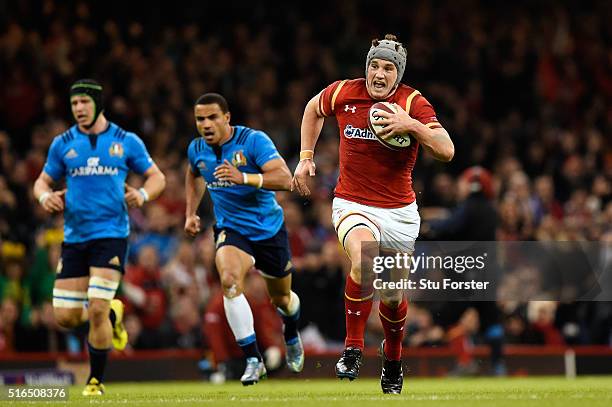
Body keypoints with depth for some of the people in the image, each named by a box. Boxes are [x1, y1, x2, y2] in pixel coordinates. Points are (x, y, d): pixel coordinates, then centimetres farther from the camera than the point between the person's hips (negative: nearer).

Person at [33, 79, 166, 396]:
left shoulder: (126, 142, 2)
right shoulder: (63, 144, 7)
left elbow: (157, 177, 10)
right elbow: (42, 181, 15)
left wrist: (143, 194, -12)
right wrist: (45, 196, -8)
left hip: (111, 235, -3)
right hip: (74, 236, 3)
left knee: (96, 310, -15)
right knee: (65, 317, 0)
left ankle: (96, 381, 3)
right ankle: (112, 314, 33)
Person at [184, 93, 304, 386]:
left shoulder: (253, 141, -19)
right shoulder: (197, 150, -3)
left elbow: (285, 178, -31)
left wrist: (243, 178, -44)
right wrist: (191, 213, 13)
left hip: (268, 228, -2)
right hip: (231, 229, 2)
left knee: (281, 298, 15)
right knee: (229, 280, -30)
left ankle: (291, 335, 54)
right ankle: (253, 360, -27)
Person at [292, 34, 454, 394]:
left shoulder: (413, 103, -11)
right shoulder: (343, 93, -6)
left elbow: (446, 151, -22)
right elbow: (313, 109, 18)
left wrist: (411, 125, -35)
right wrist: (306, 157, 13)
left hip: (400, 211, 1)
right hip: (353, 204, -1)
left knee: (394, 295, 10)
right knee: (364, 261, -33)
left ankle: (393, 359, 41)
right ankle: (353, 349, -18)